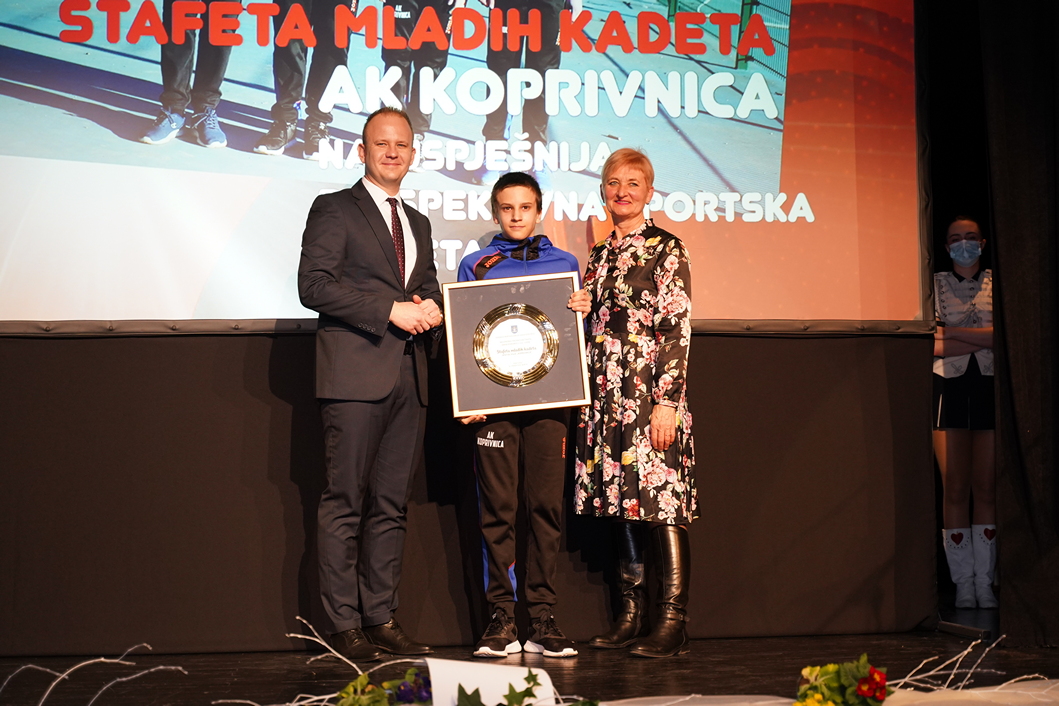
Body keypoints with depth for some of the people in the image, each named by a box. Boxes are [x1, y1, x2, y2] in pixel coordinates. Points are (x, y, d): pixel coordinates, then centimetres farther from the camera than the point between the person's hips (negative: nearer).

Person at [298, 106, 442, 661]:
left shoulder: (418, 223, 23)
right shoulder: (334, 209, 3)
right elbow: (314, 284, -9)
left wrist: (430, 308, 3)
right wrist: (390, 310, -15)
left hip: (408, 377, 6)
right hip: (356, 375, -6)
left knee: (390, 506, 7)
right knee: (345, 505, -5)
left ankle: (381, 619, 13)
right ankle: (344, 626, 1)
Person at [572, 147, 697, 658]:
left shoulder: (665, 249, -2)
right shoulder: (599, 256, 17)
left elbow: (677, 329, -8)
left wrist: (667, 400, -16)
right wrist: (586, 400, 14)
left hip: (651, 392, -6)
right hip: (607, 396, 6)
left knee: (661, 502, -8)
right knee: (621, 503, 7)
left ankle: (673, 623, -6)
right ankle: (630, 616, 14)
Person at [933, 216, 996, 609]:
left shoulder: (997, 283, 11)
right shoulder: (934, 285, 9)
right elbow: (932, 345, -3)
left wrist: (952, 332, -8)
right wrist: (984, 339, -7)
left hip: (989, 386, 1)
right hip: (949, 386, -1)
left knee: (986, 489, -1)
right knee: (955, 490, -4)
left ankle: (985, 582, 3)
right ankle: (963, 584, -1)